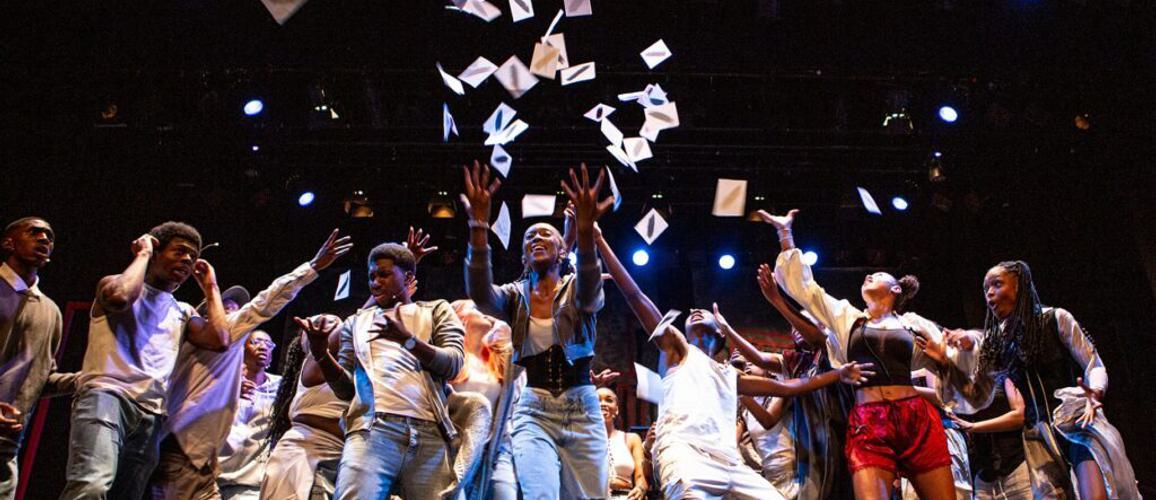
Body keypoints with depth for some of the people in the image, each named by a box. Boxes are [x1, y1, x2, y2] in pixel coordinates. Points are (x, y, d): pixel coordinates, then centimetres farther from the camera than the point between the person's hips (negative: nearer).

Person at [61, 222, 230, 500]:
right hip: (106, 394, -6)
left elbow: (219, 340, 6)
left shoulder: (183, 313, 27)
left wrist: (210, 287, 18)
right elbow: (119, 297, -15)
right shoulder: (115, 284, 13)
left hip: (150, 416, 6)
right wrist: (143, 254, 2)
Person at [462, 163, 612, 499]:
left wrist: (585, 231, -40)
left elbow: (589, 290, -21)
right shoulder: (516, 296, 8)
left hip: (583, 410, 0)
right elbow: (480, 293, -15)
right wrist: (478, 227, -31)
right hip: (533, 411, 0)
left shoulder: (578, 290, 5)